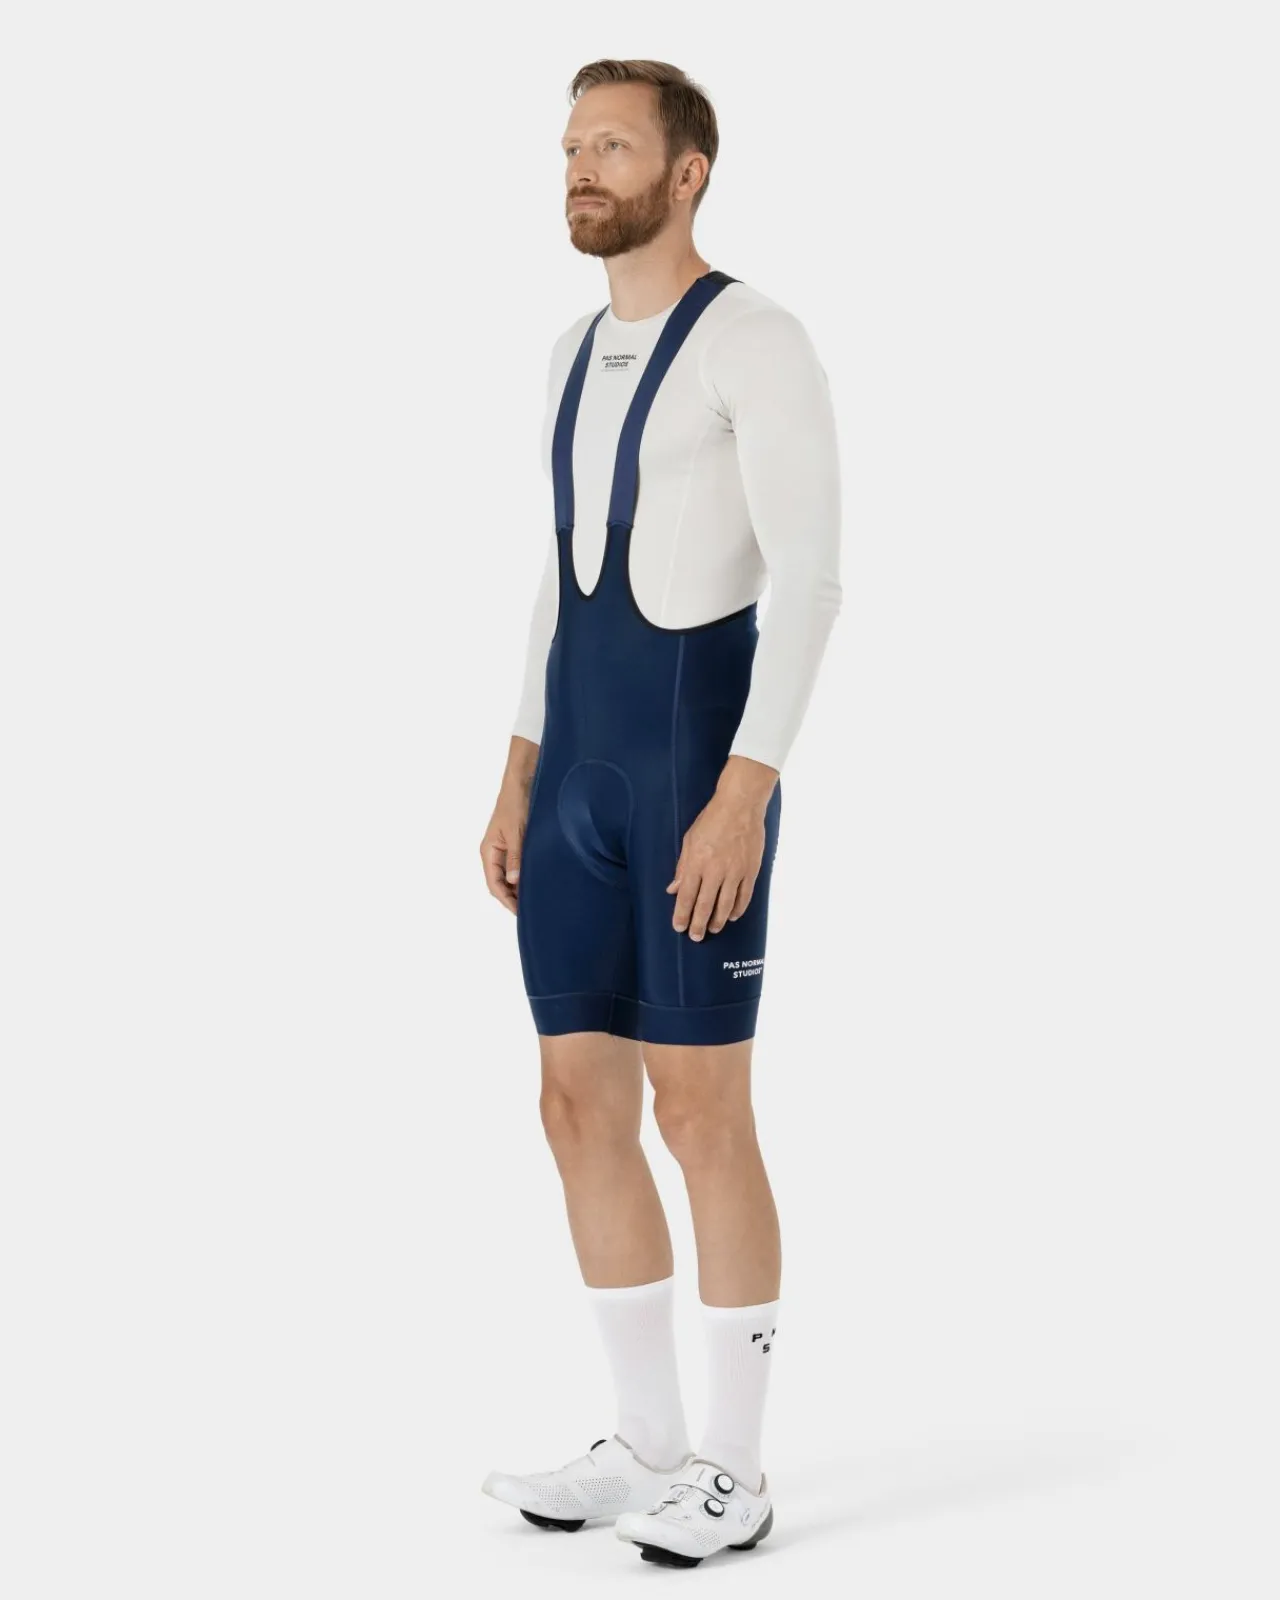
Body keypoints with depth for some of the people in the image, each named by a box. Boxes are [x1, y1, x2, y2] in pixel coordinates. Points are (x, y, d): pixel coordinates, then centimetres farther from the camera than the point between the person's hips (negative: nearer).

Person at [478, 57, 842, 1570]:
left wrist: (745, 794, -23)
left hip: (704, 765, -8)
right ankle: (650, 1443, 20)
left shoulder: (761, 340, -10)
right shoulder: (581, 352, 18)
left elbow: (810, 579, -16)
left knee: (700, 1114, -5)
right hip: (583, 768, 9)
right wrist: (519, 783, 17)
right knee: (581, 1109, 8)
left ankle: (731, 1471, 8)